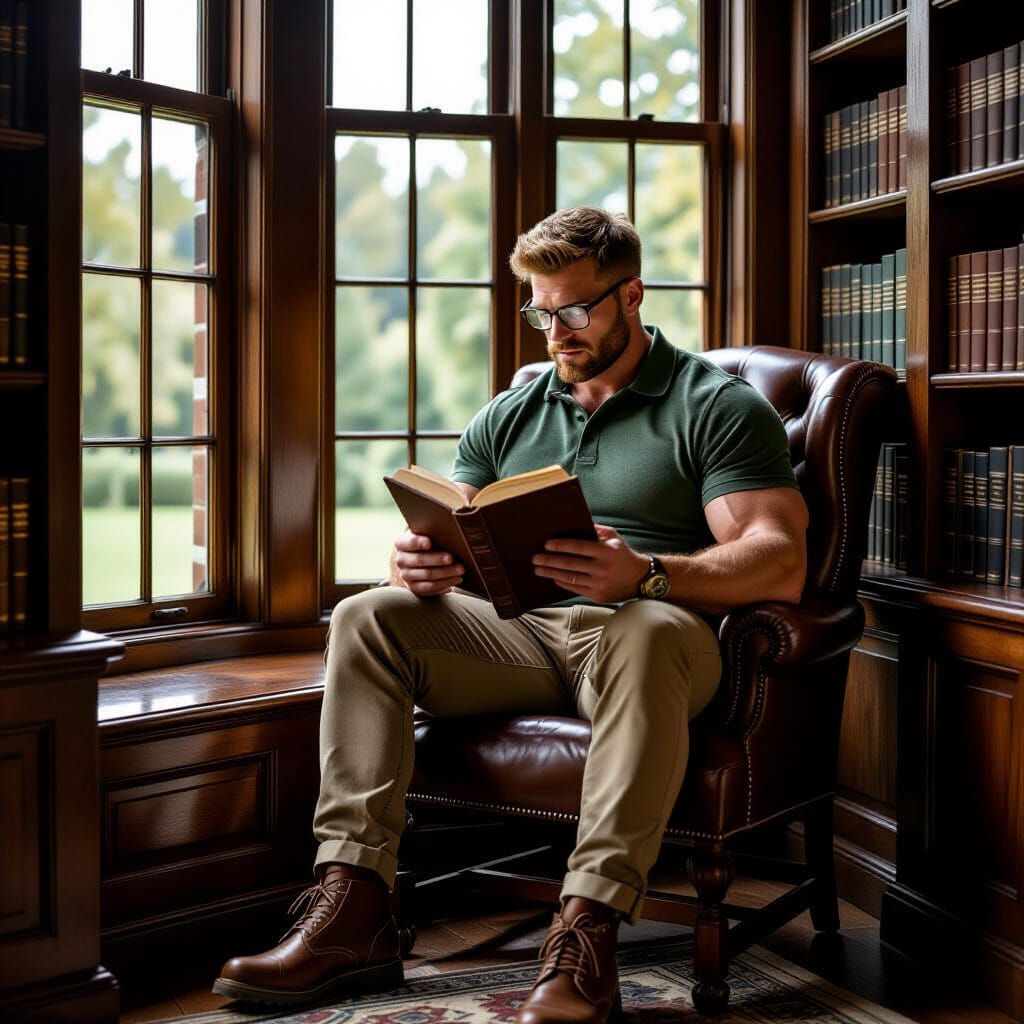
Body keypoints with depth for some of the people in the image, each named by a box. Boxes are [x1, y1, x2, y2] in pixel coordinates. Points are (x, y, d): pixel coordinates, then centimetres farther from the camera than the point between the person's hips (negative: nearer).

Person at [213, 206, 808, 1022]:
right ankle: (353, 911, -24)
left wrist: (645, 575, -29)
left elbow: (780, 564, -10)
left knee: (646, 633, -39)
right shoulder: (508, 416, 19)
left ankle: (585, 941, -43)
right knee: (368, 618, -16)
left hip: (652, 630, -5)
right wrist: (420, 566, -11)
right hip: (522, 634, 5)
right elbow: (447, 539, 16)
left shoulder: (716, 405, 2)